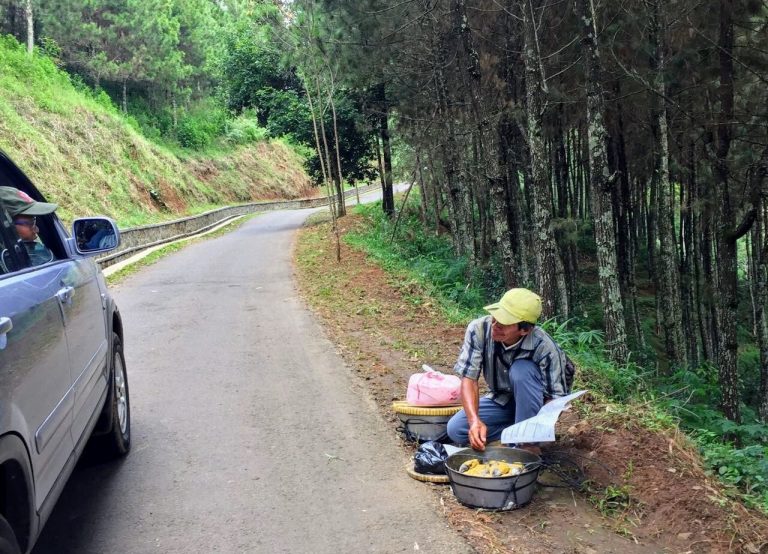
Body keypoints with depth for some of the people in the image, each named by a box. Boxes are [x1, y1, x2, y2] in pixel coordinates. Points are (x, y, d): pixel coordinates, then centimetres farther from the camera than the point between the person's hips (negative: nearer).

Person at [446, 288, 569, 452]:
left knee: (521, 369, -35)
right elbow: (469, 378, -23)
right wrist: (475, 420, -39)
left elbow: (555, 398, -23)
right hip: (500, 400, 3)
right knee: (455, 429, -20)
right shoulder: (478, 330, -25)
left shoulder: (545, 348, -31)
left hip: (532, 405, -3)